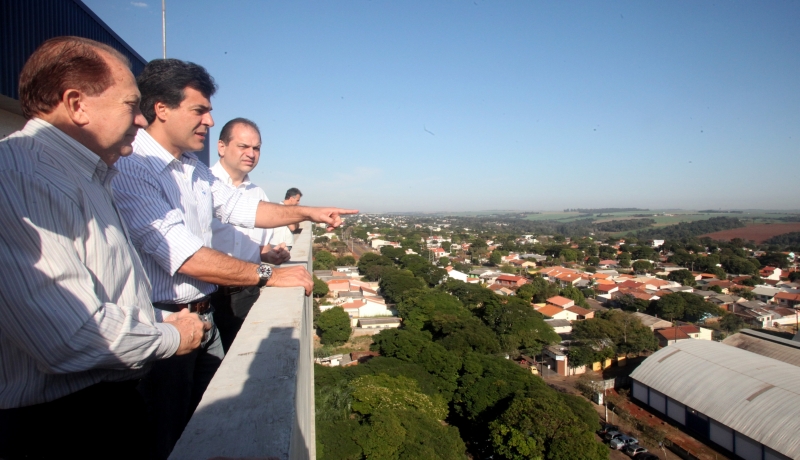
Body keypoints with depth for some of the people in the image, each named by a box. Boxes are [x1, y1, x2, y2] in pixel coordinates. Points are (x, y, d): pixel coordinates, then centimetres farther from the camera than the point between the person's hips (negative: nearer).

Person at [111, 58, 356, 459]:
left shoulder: (193, 168, 9)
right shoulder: (132, 169, -20)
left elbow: (240, 207, 19)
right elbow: (185, 257, -26)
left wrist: (306, 212, 11)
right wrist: (268, 275, -19)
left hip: (202, 319, 8)